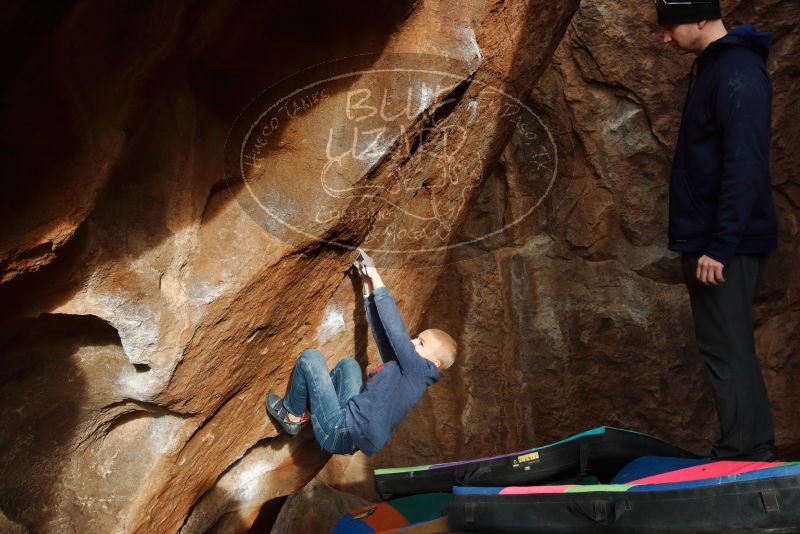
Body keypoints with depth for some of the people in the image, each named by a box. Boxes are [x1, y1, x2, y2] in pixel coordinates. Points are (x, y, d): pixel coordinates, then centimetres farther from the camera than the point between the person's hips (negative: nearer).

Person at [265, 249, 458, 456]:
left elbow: (395, 329, -14)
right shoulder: (403, 368, 12)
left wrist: (377, 281, -7)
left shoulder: (418, 369, -12)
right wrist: (368, 290, 16)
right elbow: (382, 333, 16)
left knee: (310, 357, -1)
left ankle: (292, 416, 15)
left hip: (339, 433, -9)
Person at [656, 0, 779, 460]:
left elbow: (745, 168, -21)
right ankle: (750, 448, 25)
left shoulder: (737, 72, -15)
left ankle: (746, 455, 7)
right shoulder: (714, 64, 15)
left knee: (729, 350, -3)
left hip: (727, 244, -10)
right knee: (726, 347, 14)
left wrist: (720, 246, -21)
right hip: (710, 238, 10)